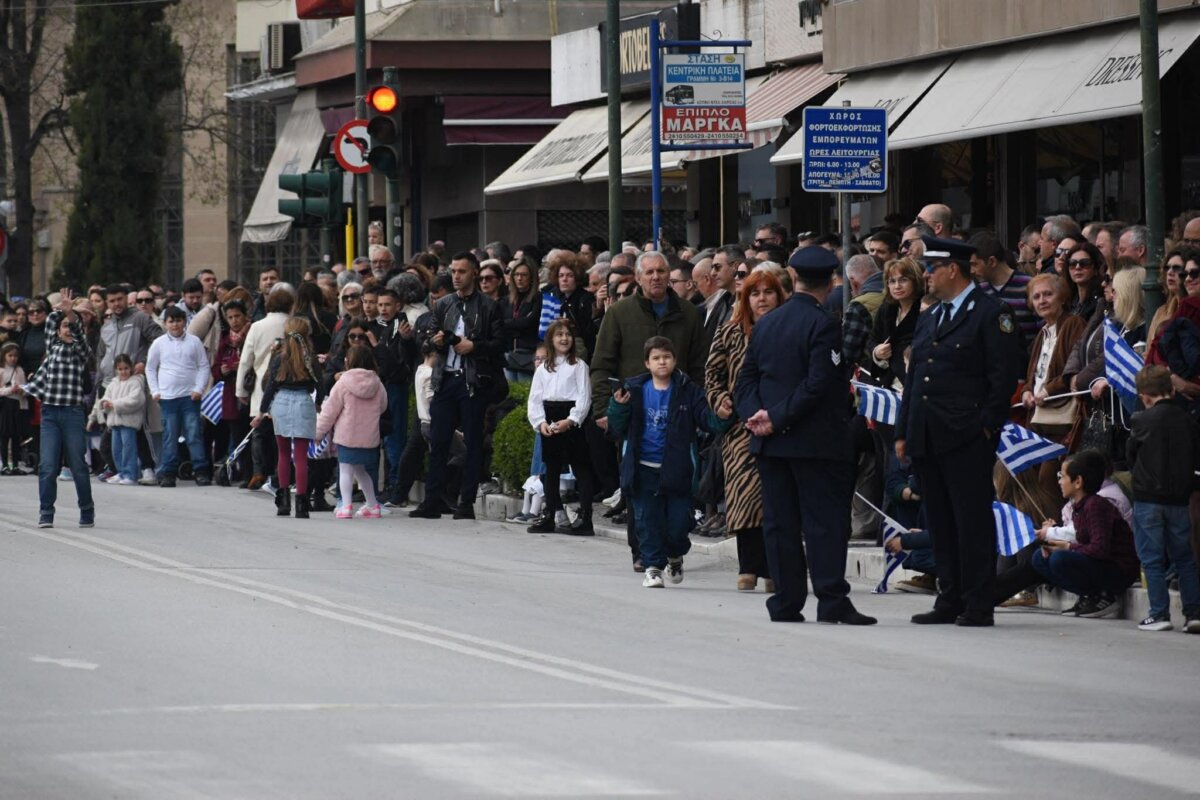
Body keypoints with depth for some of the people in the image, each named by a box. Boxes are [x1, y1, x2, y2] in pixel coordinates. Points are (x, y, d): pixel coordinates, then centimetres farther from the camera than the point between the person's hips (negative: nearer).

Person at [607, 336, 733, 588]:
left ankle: (676, 556, 29)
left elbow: (705, 418, -2)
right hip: (644, 470, 1)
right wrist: (618, 406, -15)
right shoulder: (634, 390, 3)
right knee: (648, 520, 2)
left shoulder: (687, 391, 0)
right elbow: (619, 428, 4)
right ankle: (653, 565, 12)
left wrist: (720, 417, -23)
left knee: (678, 522, 1)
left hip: (676, 470, -1)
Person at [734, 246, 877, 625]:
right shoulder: (823, 324, -11)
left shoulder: (766, 324, 10)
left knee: (779, 523, 7)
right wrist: (776, 418, -15)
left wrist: (756, 413, -4)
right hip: (815, 439, -6)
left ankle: (785, 603, 7)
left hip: (771, 439, 6)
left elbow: (746, 379, 9)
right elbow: (818, 384, -19)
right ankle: (832, 600, -9)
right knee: (826, 521, -4)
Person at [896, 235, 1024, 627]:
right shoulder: (928, 319, 20)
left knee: (973, 521, -6)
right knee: (940, 522, 8)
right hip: (927, 439, 8)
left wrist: (986, 425, -14)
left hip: (967, 437, -8)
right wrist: (903, 431, 15)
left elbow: (1005, 374, -9)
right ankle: (950, 601, 13)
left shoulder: (991, 314, -4)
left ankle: (978, 605, -4)